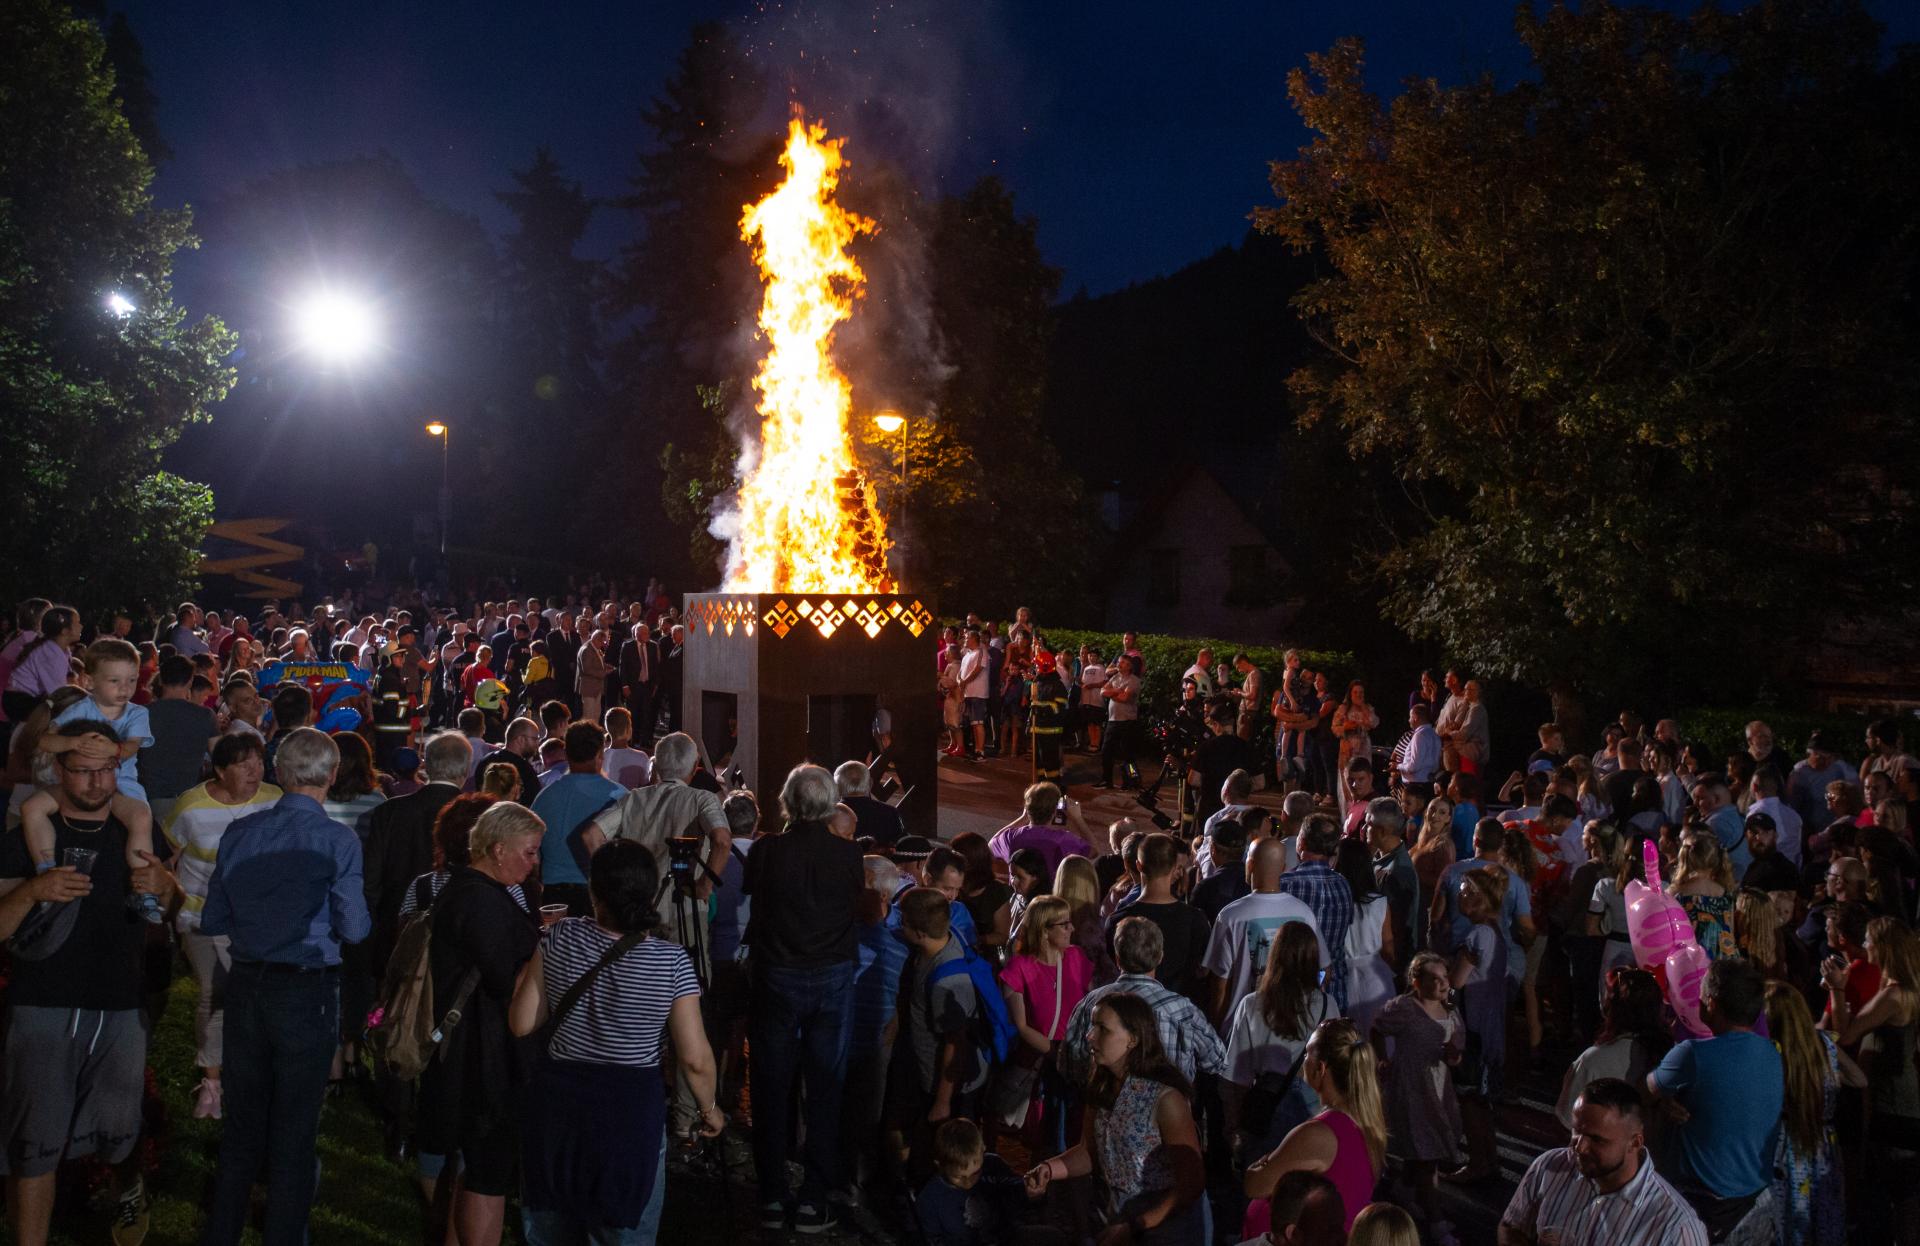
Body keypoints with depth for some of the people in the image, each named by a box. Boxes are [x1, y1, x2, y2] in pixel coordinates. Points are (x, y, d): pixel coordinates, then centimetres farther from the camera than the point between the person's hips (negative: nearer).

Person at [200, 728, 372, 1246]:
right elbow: (354, 928, -14)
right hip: (307, 990, -4)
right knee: (294, 1130, 9)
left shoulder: (239, 833, -2)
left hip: (246, 985, 4)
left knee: (241, 1124, 18)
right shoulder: (337, 840, -14)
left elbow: (212, 921, 2)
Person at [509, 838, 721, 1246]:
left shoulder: (559, 938, -9)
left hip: (557, 1100, 3)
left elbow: (521, 1024, -1)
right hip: (631, 1109, -3)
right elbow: (695, 1059, -11)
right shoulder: (672, 963, -15)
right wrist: (709, 1109, 6)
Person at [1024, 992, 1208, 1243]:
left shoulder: (1165, 1096, -25)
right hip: (1119, 1216, 6)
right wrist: (1049, 1169, -13)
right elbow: (1090, 1152, 4)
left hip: (1169, 1224, -6)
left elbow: (1192, 1183, -20)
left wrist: (1134, 1227, -21)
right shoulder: (1102, 1086, -4)